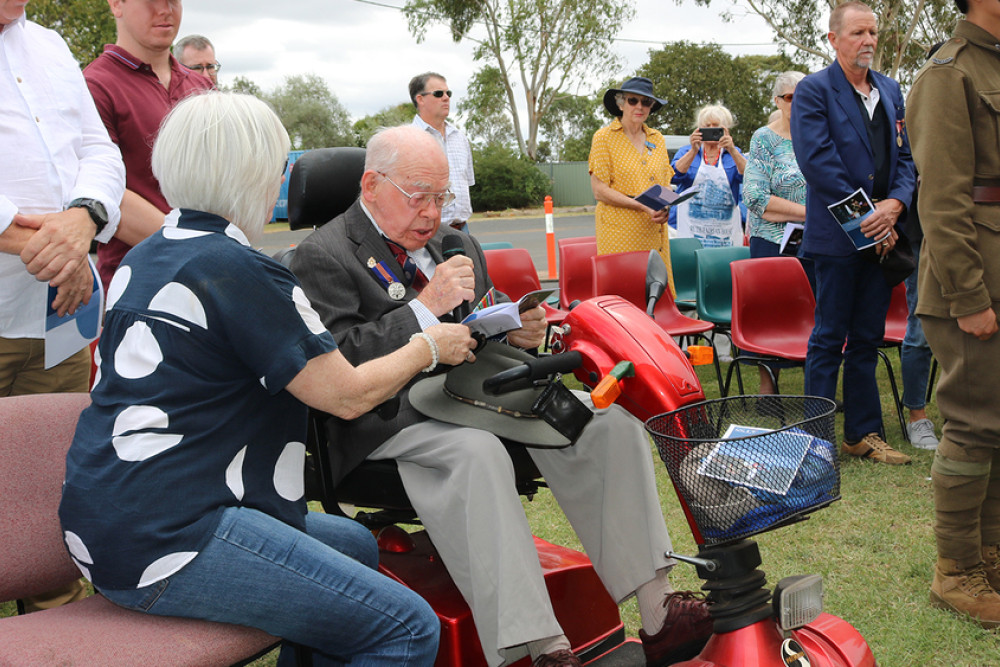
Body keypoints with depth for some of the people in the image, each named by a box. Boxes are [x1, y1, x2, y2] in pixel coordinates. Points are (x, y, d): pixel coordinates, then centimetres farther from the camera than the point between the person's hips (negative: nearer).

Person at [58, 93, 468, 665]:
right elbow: (348, 395, -11)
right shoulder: (239, 270, -15)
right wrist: (430, 347, 8)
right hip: (166, 541, -10)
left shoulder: (143, 259, 14)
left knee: (356, 544, 23)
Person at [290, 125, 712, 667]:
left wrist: (518, 335, 1)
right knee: (477, 452, -38)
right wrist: (426, 308, -19)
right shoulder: (322, 256, -2)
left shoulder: (457, 245, 21)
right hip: (392, 420, -6)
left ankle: (657, 608, -15)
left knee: (607, 420, -14)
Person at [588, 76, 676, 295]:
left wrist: (664, 207, -4)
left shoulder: (657, 139, 15)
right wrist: (642, 206, -15)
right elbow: (599, 190, -7)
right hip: (619, 228, -5)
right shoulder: (604, 137, 0)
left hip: (654, 229, 5)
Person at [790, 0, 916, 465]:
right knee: (829, 339, 0)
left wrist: (894, 205, -8)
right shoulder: (813, 90, -5)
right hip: (838, 235, -6)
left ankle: (863, 434, 20)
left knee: (867, 340, 11)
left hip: (881, 235, 6)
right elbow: (817, 162, -14)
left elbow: (904, 157, 12)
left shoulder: (890, 91, 15)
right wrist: (867, 217, -15)